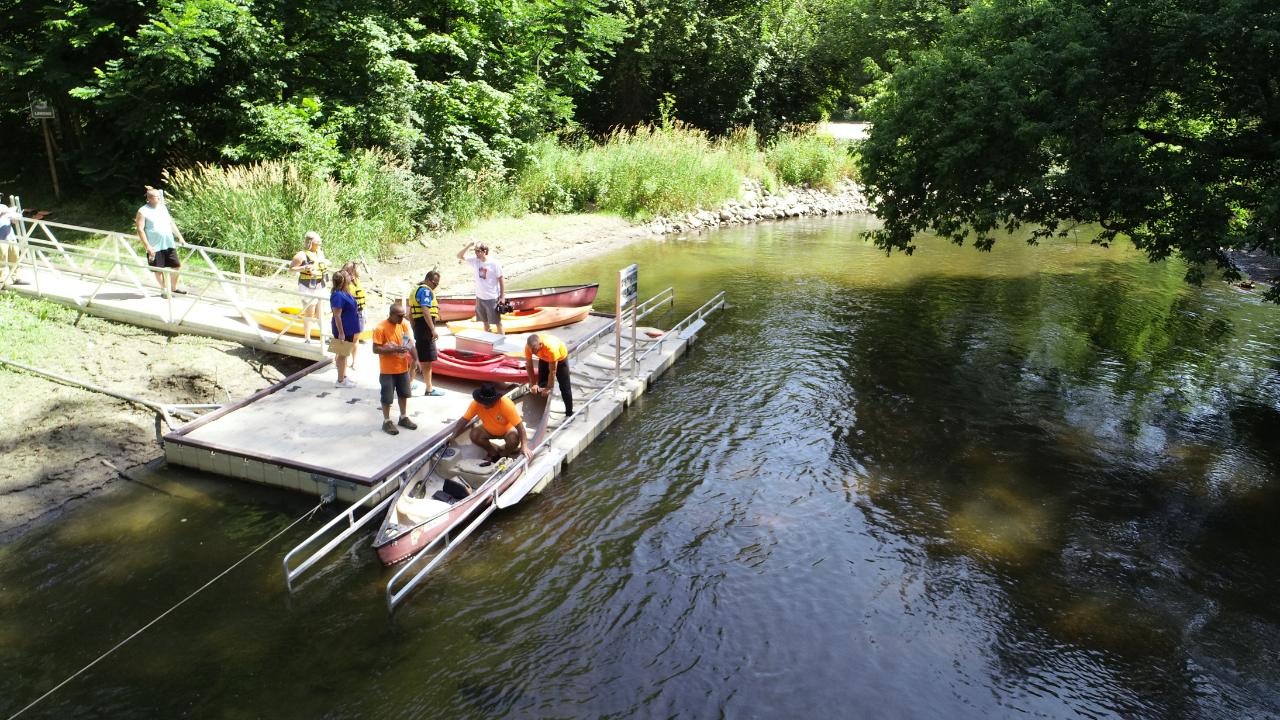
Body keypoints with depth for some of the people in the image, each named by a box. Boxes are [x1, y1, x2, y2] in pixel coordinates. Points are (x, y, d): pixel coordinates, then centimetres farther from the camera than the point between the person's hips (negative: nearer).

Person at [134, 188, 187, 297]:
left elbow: (171, 223, 19)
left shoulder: (163, 207, 12)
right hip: (155, 247, -5)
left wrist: (180, 238, 15)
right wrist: (147, 246, -17)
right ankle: (164, 289, 19)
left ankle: (173, 287, 23)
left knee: (177, 266, 6)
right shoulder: (142, 212, -6)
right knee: (158, 269, 3)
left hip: (169, 244, 5)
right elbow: (140, 230, -10)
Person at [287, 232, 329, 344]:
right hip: (307, 288, -7)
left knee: (320, 313, 14)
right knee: (309, 313, -3)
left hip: (320, 287, 7)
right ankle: (307, 339, 6)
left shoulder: (320, 253, 11)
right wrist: (304, 268, -24)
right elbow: (291, 268, -10)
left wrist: (326, 264, 6)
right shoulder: (303, 255, -12)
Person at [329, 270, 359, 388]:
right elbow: (337, 316, -24)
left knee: (345, 354, 19)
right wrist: (341, 333, -23)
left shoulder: (346, 292, 6)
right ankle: (340, 381, 11)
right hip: (343, 330, -9)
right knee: (342, 354, 1)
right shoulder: (338, 296, -23)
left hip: (349, 330, 9)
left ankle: (344, 376, 32)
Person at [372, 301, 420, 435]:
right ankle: (387, 422, 19)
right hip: (387, 370, -6)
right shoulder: (381, 328, -17)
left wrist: (415, 359, -3)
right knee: (387, 397, 5)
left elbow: (409, 343, 9)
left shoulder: (403, 325, 1)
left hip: (403, 367, 6)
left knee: (403, 394, 18)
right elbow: (376, 349, -19)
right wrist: (395, 349, -27)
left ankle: (403, 418, 34)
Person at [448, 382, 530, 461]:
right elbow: (464, 420, -16)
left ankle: (504, 455, 0)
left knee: (514, 439, -33)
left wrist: (524, 446, -38)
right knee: (474, 434, -25)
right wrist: (453, 436, -23)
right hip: (489, 429, 3)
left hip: (507, 429, -3)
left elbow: (519, 425, -33)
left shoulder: (506, 404, -34)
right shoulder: (476, 403, -26)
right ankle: (494, 455, -1)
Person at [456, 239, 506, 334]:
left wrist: (502, 297, -9)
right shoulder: (475, 261, 1)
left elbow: (501, 280, -8)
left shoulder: (495, 264, -13)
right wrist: (469, 246, -12)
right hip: (480, 298, 6)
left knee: (498, 323, 1)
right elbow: (460, 256, 2)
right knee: (485, 322, 16)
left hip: (493, 299, -6)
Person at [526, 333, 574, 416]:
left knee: (564, 387, -5)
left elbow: (552, 371, -33)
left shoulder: (551, 348, -46)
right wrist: (533, 384, -14)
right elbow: (529, 366, -17)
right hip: (544, 358, 5)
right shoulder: (529, 346, -32)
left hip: (560, 358, -5)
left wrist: (548, 388, -23)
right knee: (541, 384, 2)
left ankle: (569, 413, 3)